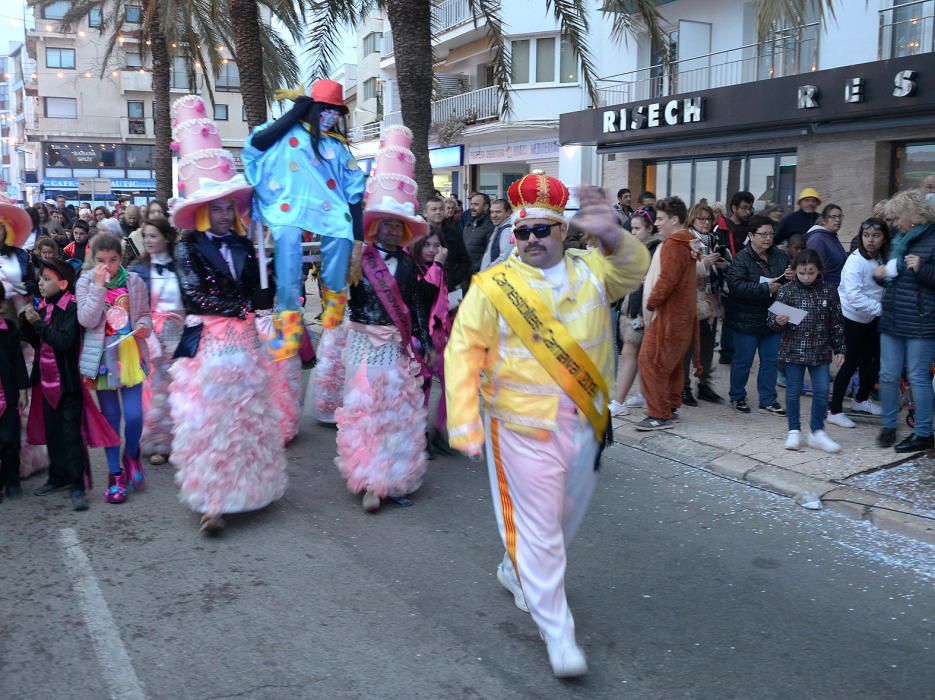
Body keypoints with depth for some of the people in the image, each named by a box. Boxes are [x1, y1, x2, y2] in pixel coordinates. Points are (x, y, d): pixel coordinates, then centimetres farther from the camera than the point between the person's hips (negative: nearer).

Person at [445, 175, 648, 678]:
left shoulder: (591, 271, 3)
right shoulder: (491, 287, -8)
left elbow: (632, 270, -13)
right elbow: (464, 354, -9)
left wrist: (612, 237, -35)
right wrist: (465, 424, -16)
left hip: (585, 423, 5)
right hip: (524, 427, -4)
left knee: (566, 516, 21)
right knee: (538, 524, 1)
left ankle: (516, 571, 47)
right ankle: (556, 631, 15)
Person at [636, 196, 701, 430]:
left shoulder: (672, 245, -16)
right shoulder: (688, 243, 15)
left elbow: (667, 279, -24)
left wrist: (651, 303, -14)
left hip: (668, 314, -11)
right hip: (683, 312, 11)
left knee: (651, 360, -9)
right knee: (673, 361, 17)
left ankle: (660, 415, -8)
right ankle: (671, 406, 26)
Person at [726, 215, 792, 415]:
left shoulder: (780, 256, 5)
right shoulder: (742, 258, -13)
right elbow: (736, 285, -26)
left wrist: (792, 278, -8)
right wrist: (765, 288, -25)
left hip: (773, 319, 6)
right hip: (747, 320, -6)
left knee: (771, 360, 11)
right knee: (743, 360, 6)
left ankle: (768, 400, 22)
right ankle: (737, 397, 23)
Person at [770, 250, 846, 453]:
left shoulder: (829, 291, 0)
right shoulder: (787, 291, -5)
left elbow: (836, 323, 6)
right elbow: (772, 319, -3)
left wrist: (839, 349, 5)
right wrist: (778, 321, -26)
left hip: (820, 351, 1)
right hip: (793, 350, -1)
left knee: (822, 391, 3)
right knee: (793, 392, 7)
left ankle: (816, 432, 18)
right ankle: (794, 431, 20)